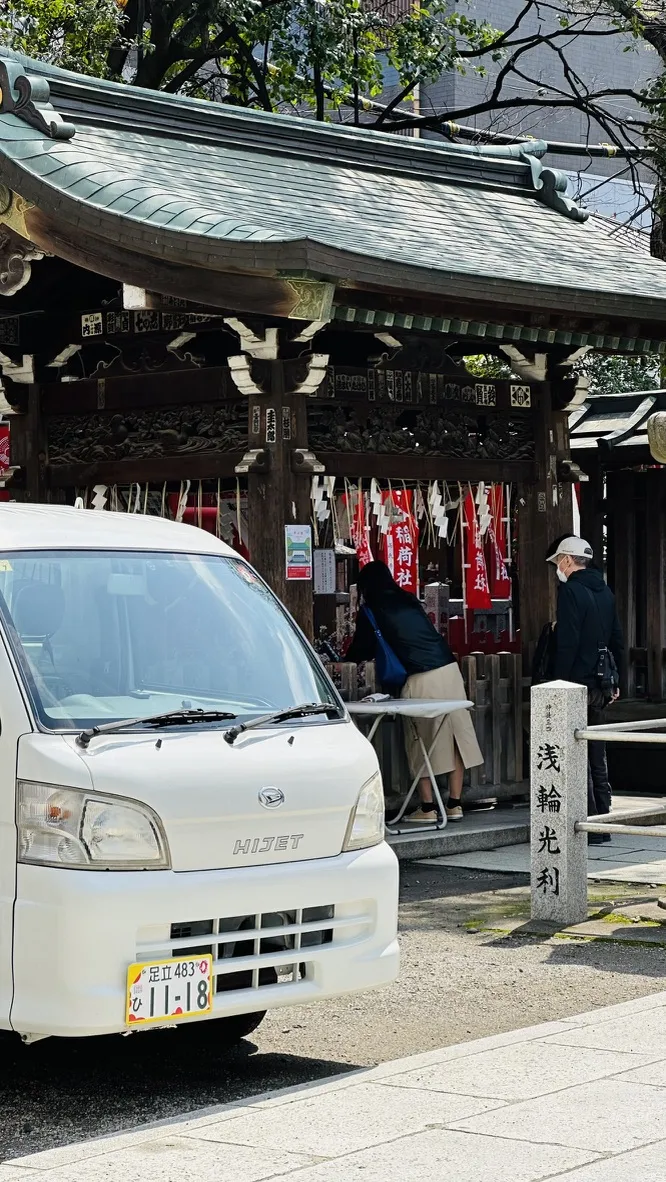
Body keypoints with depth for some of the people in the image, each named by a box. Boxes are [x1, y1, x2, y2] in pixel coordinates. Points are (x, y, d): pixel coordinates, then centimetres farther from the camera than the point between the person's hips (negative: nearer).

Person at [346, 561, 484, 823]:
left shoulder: (371, 612, 3)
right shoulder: (409, 600, 19)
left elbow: (361, 650, 14)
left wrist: (343, 661, 37)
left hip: (420, 679, -5)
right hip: (449, 668, 5)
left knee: (421, 742, 6)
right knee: (456, 733, 8)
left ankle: (427, 808, 7)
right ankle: (454, 804, 11)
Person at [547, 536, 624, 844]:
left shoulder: (571, 591, -12)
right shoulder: (605, 592, 14)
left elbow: (567, 643, -18)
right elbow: (617, 641, 18)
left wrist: (560, 684, -16)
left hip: (576, 684, -8)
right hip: (600, 687, 8)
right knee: (597, 757, 13)